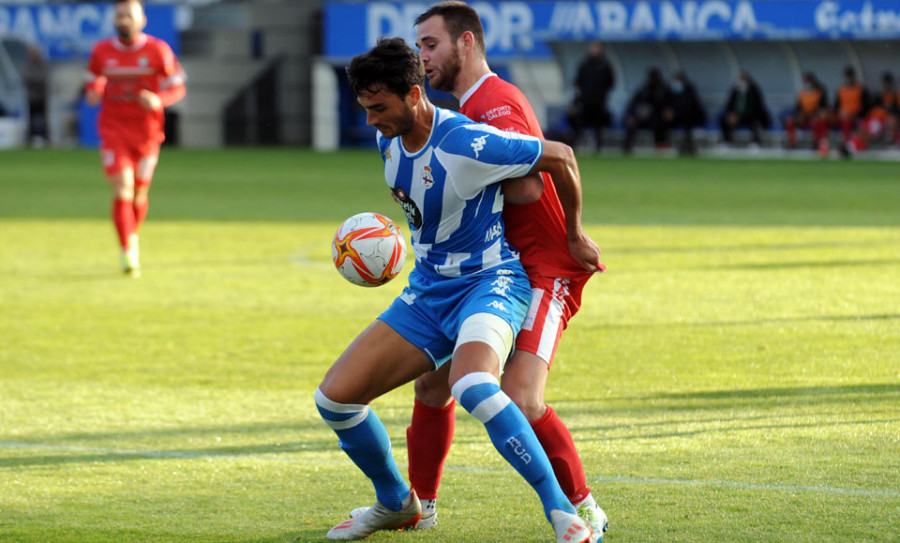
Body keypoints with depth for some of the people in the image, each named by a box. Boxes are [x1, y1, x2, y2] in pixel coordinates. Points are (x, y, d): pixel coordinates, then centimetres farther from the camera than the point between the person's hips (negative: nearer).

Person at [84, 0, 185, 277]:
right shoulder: (102, 52, 1)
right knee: (122, 190, -15)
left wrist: (159, 100, -21)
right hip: (113, 130, 0)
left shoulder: (158, 51, -6)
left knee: (139, 194, 11)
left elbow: (177, 87, -1)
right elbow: (94, 81, 17)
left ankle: (132, 237, 40)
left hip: (146, 134, 0)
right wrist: (92, 93, -7)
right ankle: (128, 253, -16)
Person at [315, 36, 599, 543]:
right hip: (427, 292, 8)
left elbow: (561, 157, -12)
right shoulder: (390, 141, 2)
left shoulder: (468, 143, -22)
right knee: (335, 397, -3)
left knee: (472, 386, -39)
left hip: (489, 283, -8)